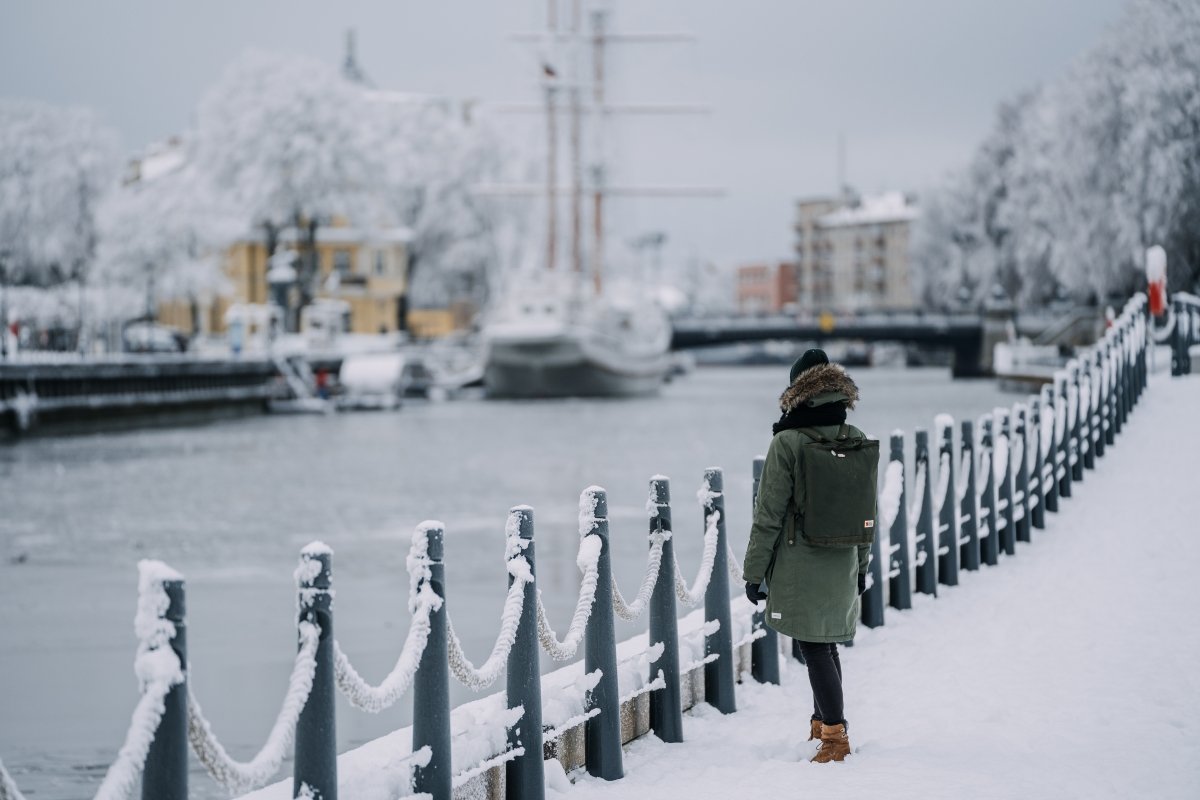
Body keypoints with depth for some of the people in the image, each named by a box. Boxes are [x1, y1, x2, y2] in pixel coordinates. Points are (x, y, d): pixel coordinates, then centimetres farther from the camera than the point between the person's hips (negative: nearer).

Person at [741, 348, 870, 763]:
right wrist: (861, 565, 21)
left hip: (799, 566, -6)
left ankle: (835, 737, 1)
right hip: (842, 565, 6)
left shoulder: (787, 442, -15)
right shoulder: (856, 440, 2)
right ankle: (823, 724, 31)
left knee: (814, 649, 0)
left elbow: (769, 515, -13)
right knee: (826, 645, 19)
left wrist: (753, 570, -5)